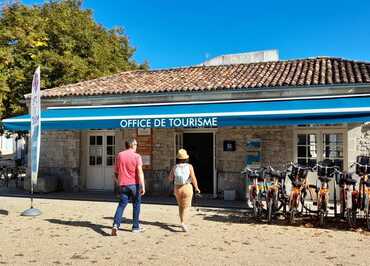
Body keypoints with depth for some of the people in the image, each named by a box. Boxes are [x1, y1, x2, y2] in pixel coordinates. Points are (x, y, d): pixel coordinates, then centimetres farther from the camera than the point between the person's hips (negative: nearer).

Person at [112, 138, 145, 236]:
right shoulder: (136, 156, -6)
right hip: (134, 184, -3)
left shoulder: (119, 155, 7)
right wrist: (143, 186, -18)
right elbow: (140, 172, -16)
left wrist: (118, 182, 25)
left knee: (121, 205, 4)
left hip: (123, 185, 3)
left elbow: (116, 171, 12)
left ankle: (116, 224, -16)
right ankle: (136, 227, 19)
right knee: (136, 205, 12)